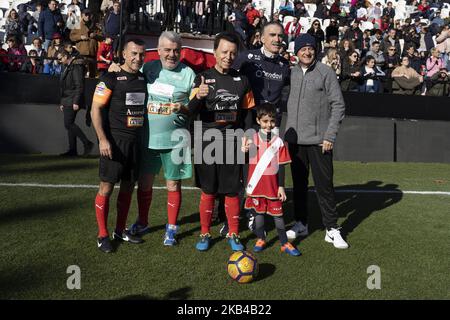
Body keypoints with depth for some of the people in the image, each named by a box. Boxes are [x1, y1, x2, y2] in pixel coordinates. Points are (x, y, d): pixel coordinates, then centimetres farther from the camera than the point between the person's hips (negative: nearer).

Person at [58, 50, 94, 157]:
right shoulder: (67, 68, 20)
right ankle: (72, 150, 11)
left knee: (68, 124, -14)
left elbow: (80, 86, -18)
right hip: (67, 102, 10)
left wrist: (76, 102, -22)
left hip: (73, 102, -10)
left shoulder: (76, 66, -10)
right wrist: (62, 103, 22)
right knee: (69, 125, 8)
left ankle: (87, 143, -8)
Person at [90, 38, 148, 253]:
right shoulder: (111, 78, -7)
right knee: (106, 187, -1)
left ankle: (120, 230, 26)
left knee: (128, 186, 12)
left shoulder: (143, 79, 11)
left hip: (135, 140, 6)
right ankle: (102, 235, 12)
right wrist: (103, 139, -17)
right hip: (115, 140, -6)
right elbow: (96, 109, -10)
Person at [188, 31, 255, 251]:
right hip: (208, 142, -1)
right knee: (208, 191, 6)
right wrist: (198, 96, -32)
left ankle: (233, 234, 21)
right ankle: (205, 234, 22)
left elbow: (248, 112, 14)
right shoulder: (203, 78, 0)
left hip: (233, 142, 2)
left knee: (232, 191, 6)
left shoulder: (242, 80, 7)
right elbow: (191, 111, -11)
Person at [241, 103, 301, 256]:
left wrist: (281, 186, -1)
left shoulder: (278, 142, -3)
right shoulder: (251, 139, -1)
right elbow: (246, 162, 7)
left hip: (273, 184, -1)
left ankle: (284, 243, 15)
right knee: (258, 212, 11)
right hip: (256, 184, 1)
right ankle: (260, 239, 27)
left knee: (277, 213, 6)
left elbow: (281, 166, 0)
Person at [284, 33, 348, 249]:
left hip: (318, 140, -4)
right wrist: (288, 132, 9)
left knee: (324, 184, -1)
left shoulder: (326, 72, -3)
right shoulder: (292, 73, 10)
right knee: (299, 183, 11)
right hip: (295, 139, 4)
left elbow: (338, 106, -5)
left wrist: (330, 136, -11)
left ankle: (332, 229, 9)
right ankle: (301, 224, 24)